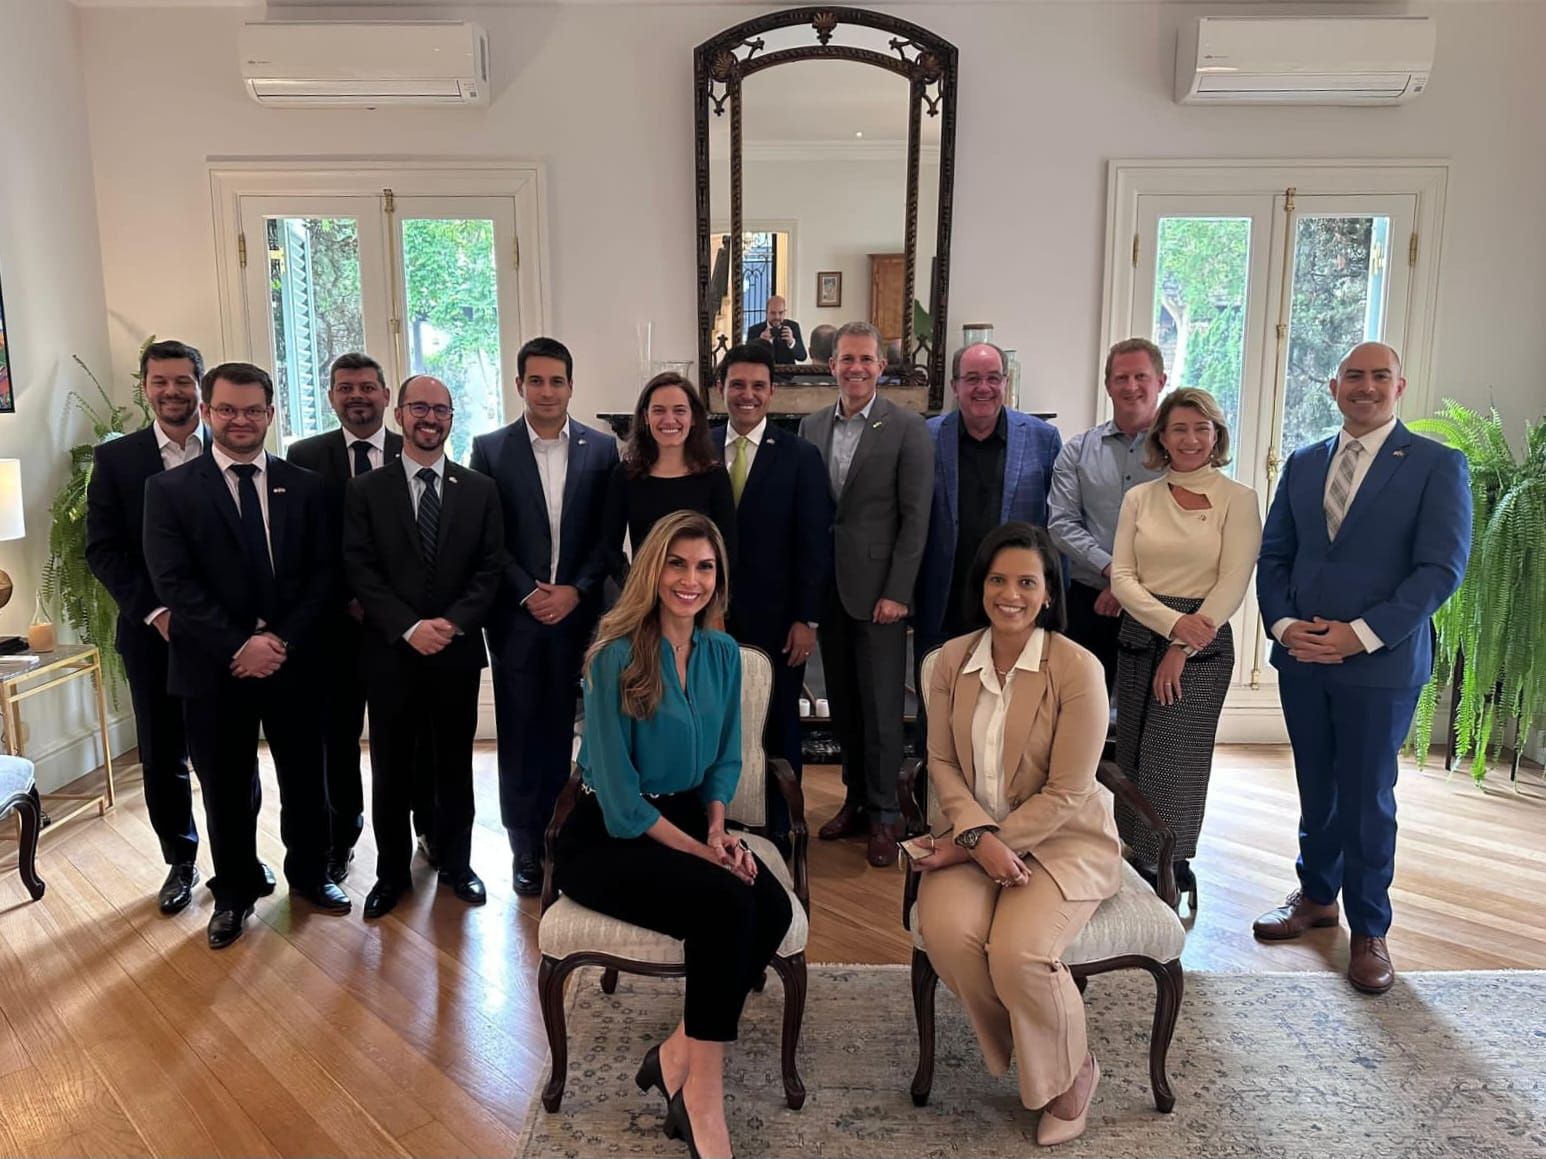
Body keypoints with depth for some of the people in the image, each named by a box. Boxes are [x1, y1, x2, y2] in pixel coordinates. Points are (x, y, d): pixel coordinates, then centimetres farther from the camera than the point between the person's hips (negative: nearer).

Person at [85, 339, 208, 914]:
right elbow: (101, 549, 0)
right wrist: (153, 610, -11)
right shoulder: (116, 458, 3)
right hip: (153, 632, 1)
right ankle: (181, 861, 28)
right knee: (162, 759, 10)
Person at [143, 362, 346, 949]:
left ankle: (309, 873, 34)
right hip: (214, 668, -1)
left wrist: (282, 640, -11)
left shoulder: (304, 486, 5)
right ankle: (235, 891, 31)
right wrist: (239, 645, -17)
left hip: (293, 660, 2)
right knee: (227, 789, 12)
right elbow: (173, 582, -9)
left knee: (305, 778, 12)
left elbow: (322, 574, 1)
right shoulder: (170, 489, -1)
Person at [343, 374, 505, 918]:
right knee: (391, 770, 8)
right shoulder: (367, 490, 2)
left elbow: (490, 568, 0)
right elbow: (361, 572, -5)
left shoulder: (480, 489, 5)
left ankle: (456, 863, 28)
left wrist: (452, 623, -13)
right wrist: (410, 628, -16)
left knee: (454, 764, 12)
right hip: (391, 652, -1)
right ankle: (392, 872, 24)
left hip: (458, 650, 1)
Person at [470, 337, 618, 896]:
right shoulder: (491, 449, 0)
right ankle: (526, 848, 16)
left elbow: (608, 535, 2)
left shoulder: (601, 448, 3)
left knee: (560, 729, 7)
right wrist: (528, 593, -10)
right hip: (516, 614, -1)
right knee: (520, 734, 5)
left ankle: (557, 835, 20)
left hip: (576, 612, 1)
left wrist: (575, 591, -9)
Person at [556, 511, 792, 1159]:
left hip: (688, 818, 6)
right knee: (728, 905, -30)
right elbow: (622, 801, -17)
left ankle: (679, 1054, -5)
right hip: (605, 838, -6)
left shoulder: (722, 654, 3)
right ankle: (703, 1102, -13)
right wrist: (700, 851, -17)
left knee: (773, 908, -22)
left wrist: (717, 827, -3)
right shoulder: (617, 656, -16)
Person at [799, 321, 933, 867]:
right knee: (843, 703, 12)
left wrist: (897, 593, -12)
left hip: (877, 590, -4)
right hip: (825, 589, 5)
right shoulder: (811, 427, 9)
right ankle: (856, 798, 26)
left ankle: (883, 815, 14)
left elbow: (915, 518, -8)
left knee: (880, 705, 1)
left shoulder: (907, 428, -5)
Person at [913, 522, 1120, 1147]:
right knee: (946, 930, -25)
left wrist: (968, 846, -15)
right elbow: (942, 762, 2)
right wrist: (979, 835, -16)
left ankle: (1069, 1072, 7)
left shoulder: (1078, 669, -15)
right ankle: (1014, 1050, 7)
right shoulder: (952, 660, 0)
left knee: (1018, 950, -28)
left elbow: (1064, 794, -15)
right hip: (975, 831, 4)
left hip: (1063, 838, -3)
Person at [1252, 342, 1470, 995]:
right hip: (1301, 656, 4)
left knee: (1367, 798, 5)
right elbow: (1273, 555, 10)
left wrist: (1362, 634, -17)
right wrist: (1283, 624, -6)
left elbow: (1441, 568, -11)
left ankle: (1369, 930, 22)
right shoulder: (1302, 463, 9)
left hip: (1381, 663, -4)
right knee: (1315, 788, 16)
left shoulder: (1437, 465, -4)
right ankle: (1317, 896, 34)